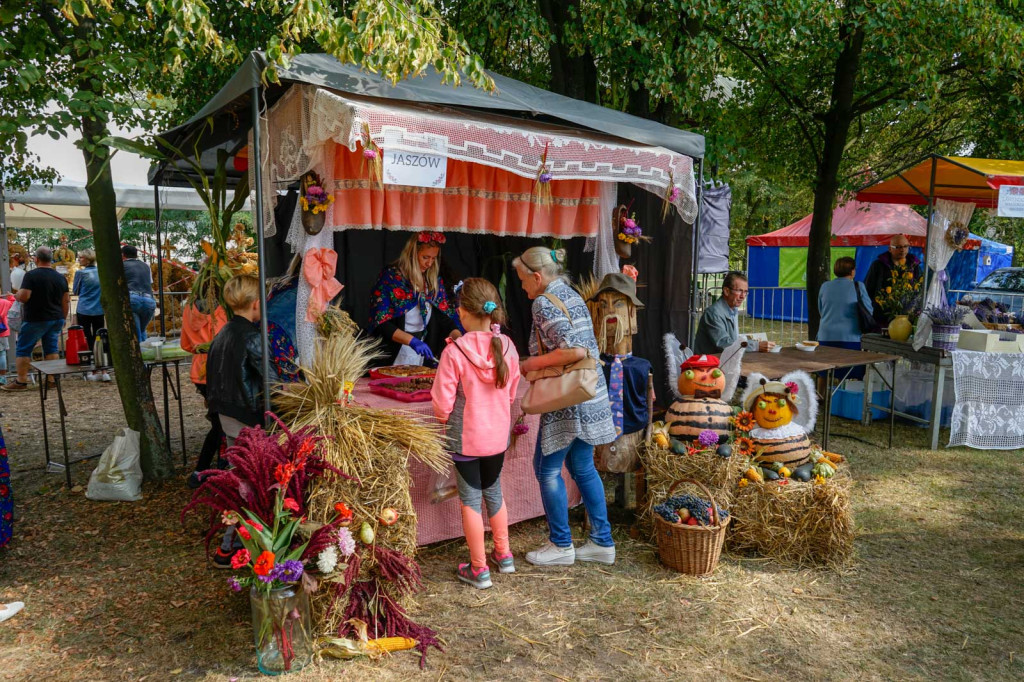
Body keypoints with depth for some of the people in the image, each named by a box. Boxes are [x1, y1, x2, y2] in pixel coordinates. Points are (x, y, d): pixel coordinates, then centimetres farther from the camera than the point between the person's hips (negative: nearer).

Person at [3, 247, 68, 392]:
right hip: (56, 319, 5)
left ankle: (21, 382, 4)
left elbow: (23, 297, -18)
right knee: (51, 348, 9)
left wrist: (16, 295, 5)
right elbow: (66, 301, 10)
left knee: (23, 349, 4)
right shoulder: (61, 277, 7)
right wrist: (63, 319, 18)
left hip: (35, 320, -5)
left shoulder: (31, 276, -11)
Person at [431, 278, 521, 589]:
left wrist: (445, 420, 6)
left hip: (465, 438, -4)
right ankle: (503, 555, 35)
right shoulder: (507, 346, -7)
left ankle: (479, 569, 18)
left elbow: (442, 403, -16)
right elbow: (512, 393, 6)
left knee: (471, 500, 9)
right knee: (493, 492, 23)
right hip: (498, 435, 5)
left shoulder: (454, 351, -21)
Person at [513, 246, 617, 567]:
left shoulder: (544, 303, -14)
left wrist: (533, 364, -13)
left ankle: (561, 546, 15)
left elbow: (574, 350, -25)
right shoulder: (573, 296, 14)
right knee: (583, 467, 17)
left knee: (548, 469, 4)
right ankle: (603, 542, 24)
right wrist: (537, 360, 15)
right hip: (590, 396, 9)